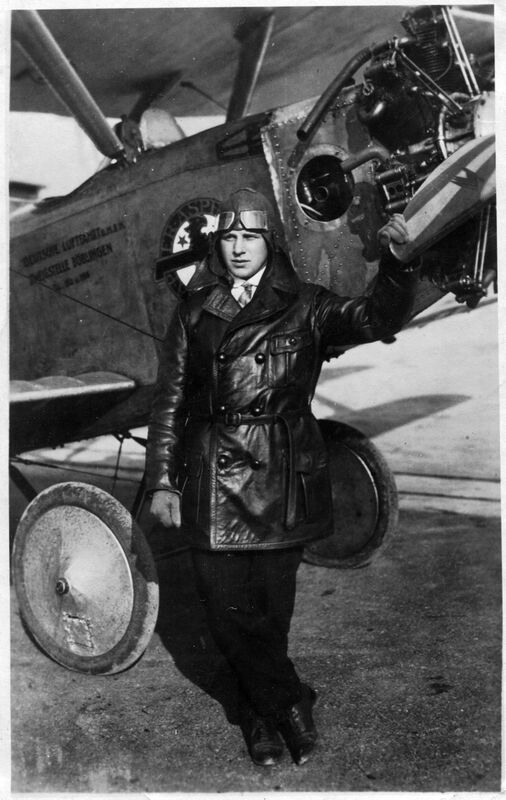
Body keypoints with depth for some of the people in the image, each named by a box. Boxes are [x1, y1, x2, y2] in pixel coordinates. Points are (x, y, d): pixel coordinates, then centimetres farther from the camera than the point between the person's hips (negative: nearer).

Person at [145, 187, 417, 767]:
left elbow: (377, 319, -10)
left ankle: (261, 711, 30)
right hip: (212, 475, 2)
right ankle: (290, 704, 21)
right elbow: (169, 399, 9)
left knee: (271, 603, 6)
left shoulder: (304, 307, 5)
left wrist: (395, 263, -28)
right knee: (227, 605, 0)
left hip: (284, 478, -1)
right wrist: (162, 480, 4)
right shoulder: (194, 312, 9)